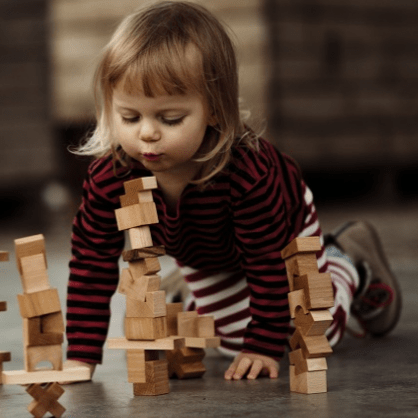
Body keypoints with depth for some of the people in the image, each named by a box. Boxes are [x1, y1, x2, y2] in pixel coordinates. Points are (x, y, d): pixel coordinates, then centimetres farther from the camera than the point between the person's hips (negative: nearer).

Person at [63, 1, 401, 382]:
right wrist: (81, 357, -31)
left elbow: (269, 262, -36)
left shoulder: (248, 172, -47)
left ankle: (350, 267, 36)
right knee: (234, 337, 8)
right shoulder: (108, 178, -37)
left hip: (282, 231, -3)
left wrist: (264, 348, -33)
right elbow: (91, 262, -28)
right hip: (200, 256, 3)